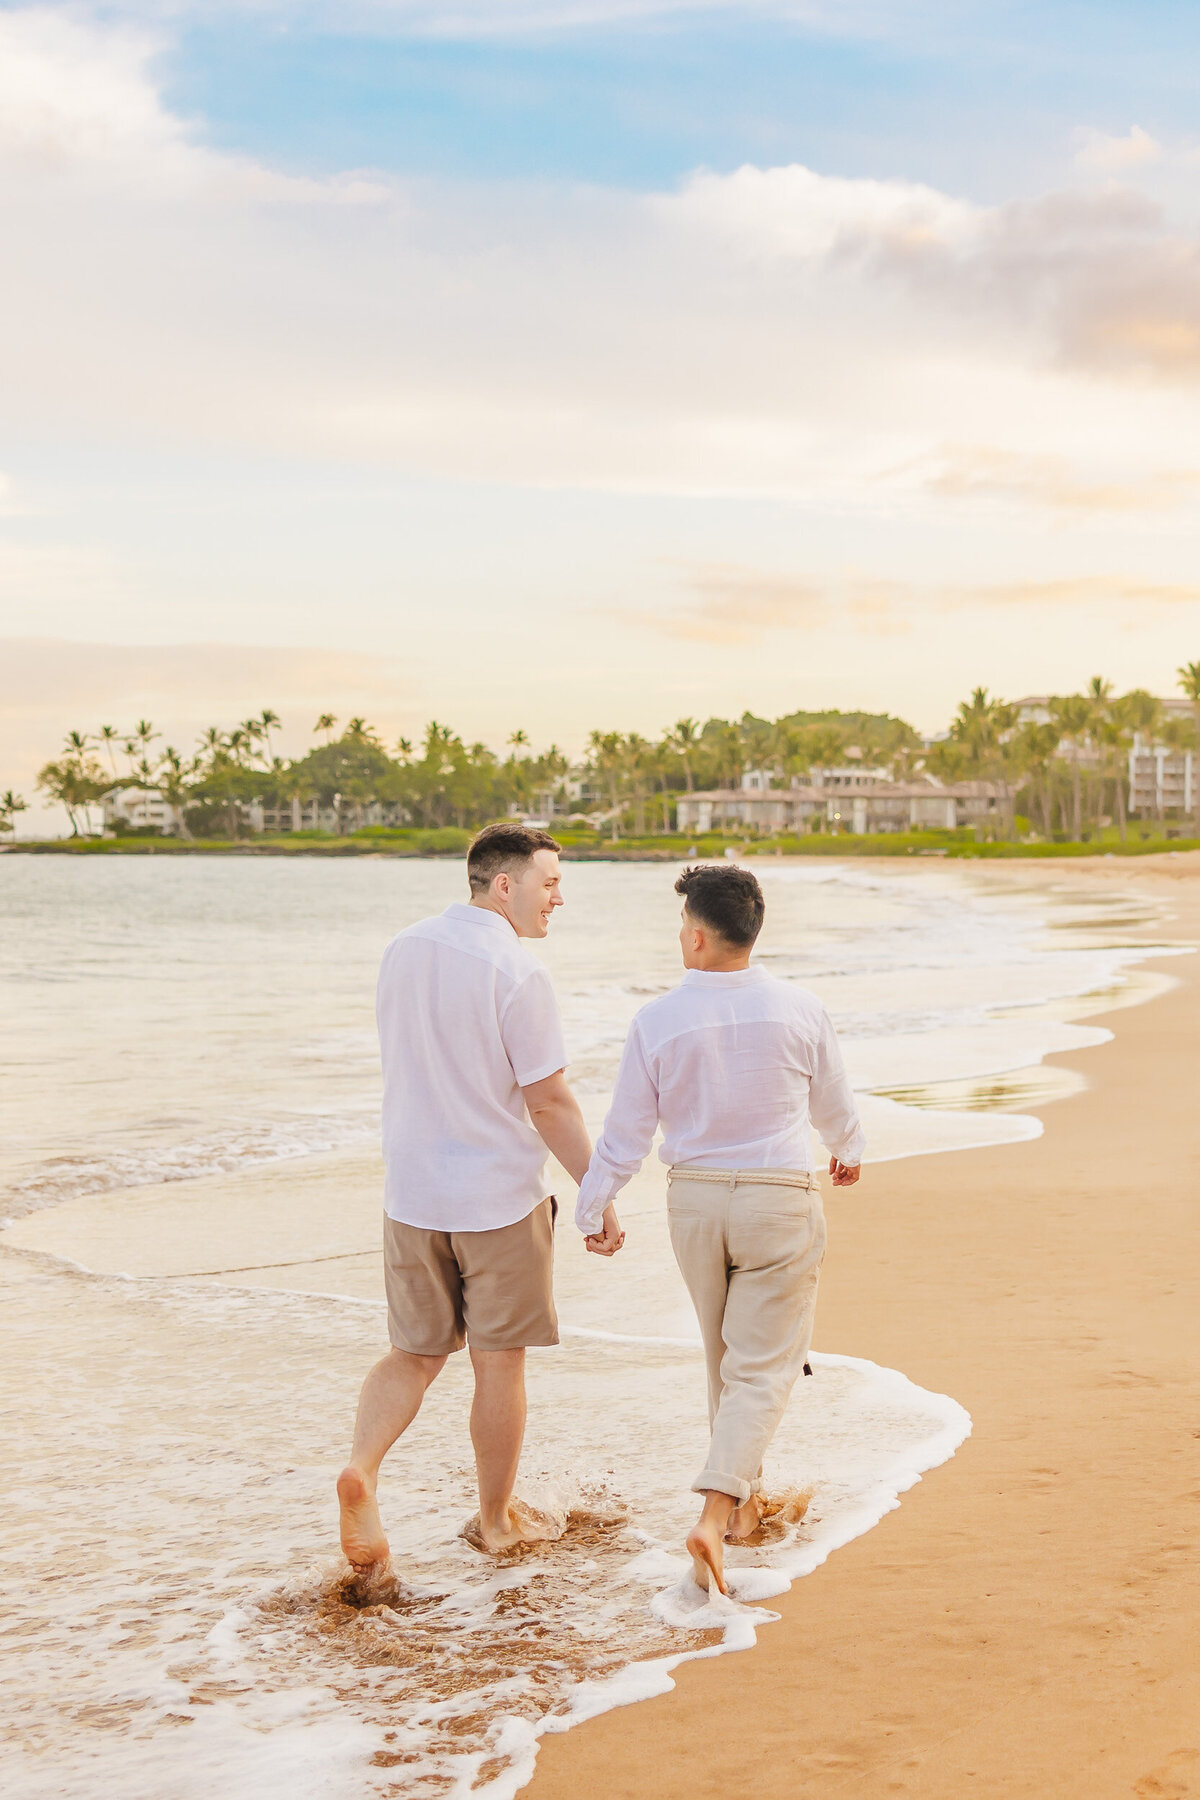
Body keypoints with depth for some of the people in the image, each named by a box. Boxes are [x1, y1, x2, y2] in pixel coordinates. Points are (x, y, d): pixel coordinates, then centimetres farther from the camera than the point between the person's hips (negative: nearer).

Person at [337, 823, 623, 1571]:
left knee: (415, 1352, 15)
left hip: (413, 1192, 5)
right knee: (499, 1362, 9)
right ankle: (497, 1519, 22)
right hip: (499, 1196, -5)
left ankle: (363, 1468, -9)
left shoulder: (403, 951, 4)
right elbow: (548, 1101, -16)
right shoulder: (518, 971, -18)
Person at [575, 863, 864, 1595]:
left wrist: (592, 1209, 11)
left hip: (694, 1200, 2)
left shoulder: (658, 1020, -10)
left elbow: (627, 1131, -4)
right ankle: (714, 1515, -16)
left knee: (727, 1358, 21)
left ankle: (743, 1497, 35)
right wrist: (849, 1150, 31)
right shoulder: (800, 1010, -8)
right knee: (764, 1367, 0)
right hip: (780, 1198, -2)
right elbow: (835, 1103, 9)